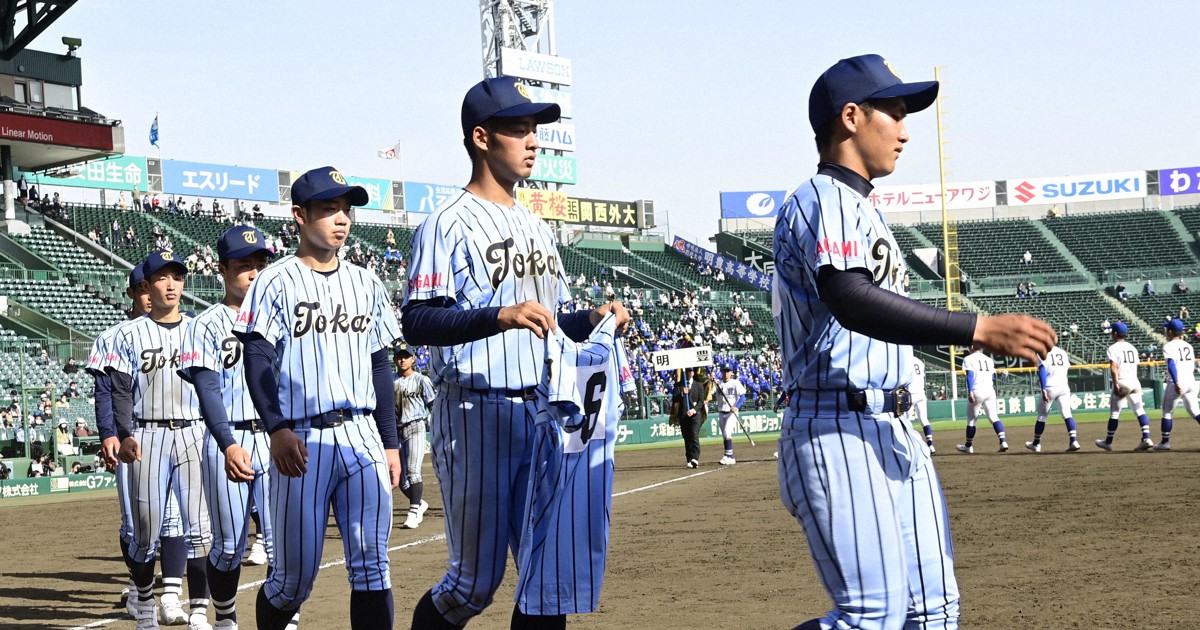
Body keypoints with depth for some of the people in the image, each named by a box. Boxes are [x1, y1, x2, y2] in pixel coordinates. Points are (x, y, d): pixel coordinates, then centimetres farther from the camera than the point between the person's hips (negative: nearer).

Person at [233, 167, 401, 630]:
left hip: (363, 436, 4)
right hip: (302, 440, -4)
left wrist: (390, 442, 14)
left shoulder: (366, 284, 16)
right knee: (295, 577, 0)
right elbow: (257, 361, -8)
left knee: (372, 564, -4)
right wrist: (277, 429, -22)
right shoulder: (276, 282, 0)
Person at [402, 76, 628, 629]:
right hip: (475, 416, -7)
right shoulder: (449, 224, -7)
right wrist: (500, 317, -31)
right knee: (476, 579, -2)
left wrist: (592, 320, 4)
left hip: (540, 415, 7)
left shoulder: (536, 227, 18)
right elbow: (417, 323, -18)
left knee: (550, 571, 4)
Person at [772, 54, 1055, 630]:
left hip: (893, 432, 11)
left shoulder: (859, 209, 25)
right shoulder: (824, 200, -9)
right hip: (839, 429, -10)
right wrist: (977, 329, -32)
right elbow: (851, 301, -27)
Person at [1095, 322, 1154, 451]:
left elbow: (1113, 368, -17)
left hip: (1122, 382, -6)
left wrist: (1116, 383, -21)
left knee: (1114, 413, 4)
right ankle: (1146, 438, -13)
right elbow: (1135, 366, 18)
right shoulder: (1132, 348, 16)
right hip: (1135, 381, 6)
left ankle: (1108, 442, 14)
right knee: (1139, 410, 1)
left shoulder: (1113, 348, -5)